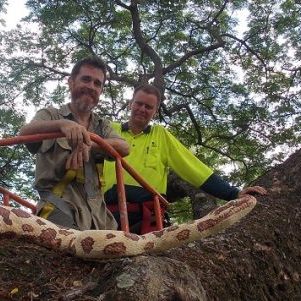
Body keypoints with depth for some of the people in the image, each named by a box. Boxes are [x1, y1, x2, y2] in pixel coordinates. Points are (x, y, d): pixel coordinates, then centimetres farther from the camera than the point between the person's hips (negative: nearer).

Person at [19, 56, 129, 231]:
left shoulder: (103, 126, 21)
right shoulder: (51, 115, 10)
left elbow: (124, 148, 0)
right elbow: (25, 132, -12)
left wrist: (89, 144, -20)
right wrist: (62, 123, -32)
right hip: (60, 207, -4)